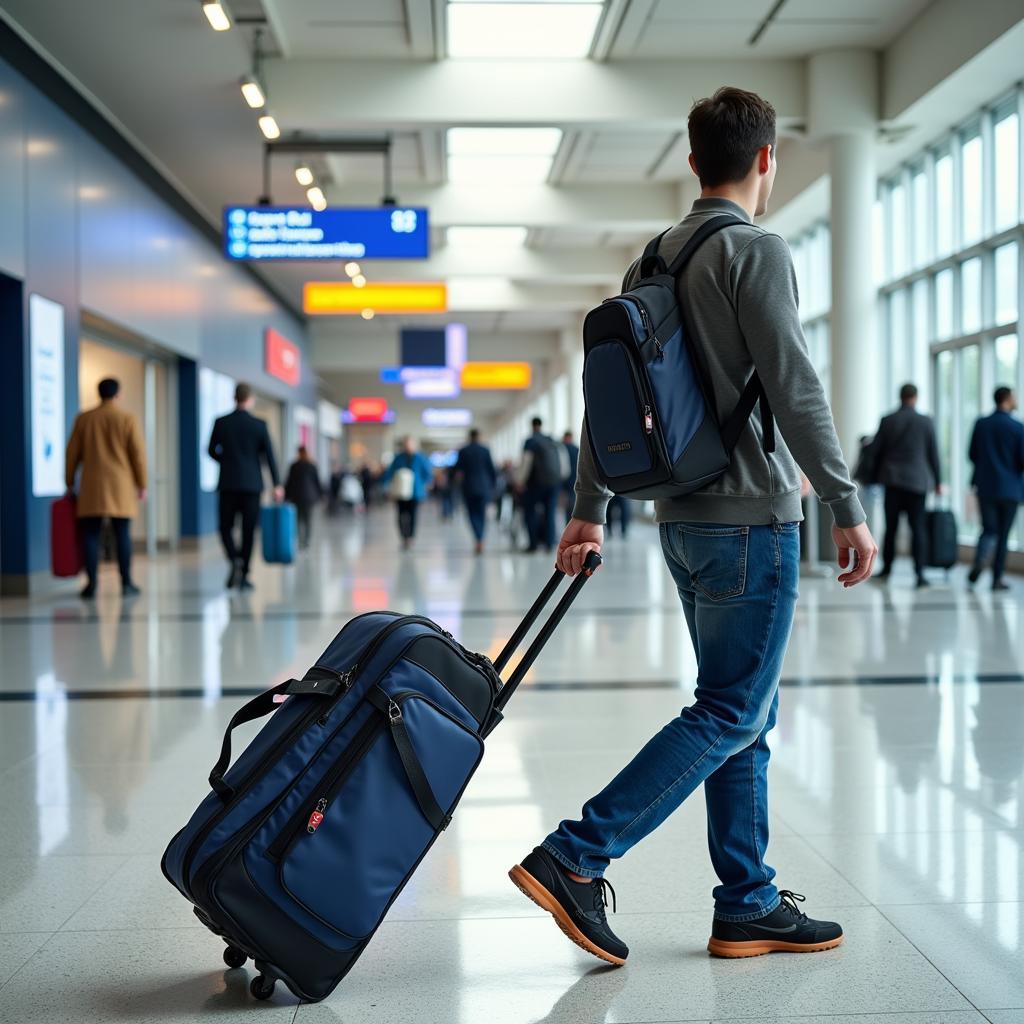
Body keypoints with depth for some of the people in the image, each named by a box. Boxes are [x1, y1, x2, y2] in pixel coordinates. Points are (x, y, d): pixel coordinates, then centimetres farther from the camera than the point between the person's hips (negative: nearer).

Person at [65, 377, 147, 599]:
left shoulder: (83, 419, 6)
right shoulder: (128, 419, -1)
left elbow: (72, 453, 8)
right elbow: (138, 454, -3)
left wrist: (69, 483, 16)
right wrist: (142, 485, 5)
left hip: (91, 487, 1)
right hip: (120, 487, -1)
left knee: (90, 535, 3)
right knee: (122, 535, 3)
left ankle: (91, 584, 0)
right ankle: (126, 583, 5)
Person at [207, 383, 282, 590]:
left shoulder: (221, 423, -1)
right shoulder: (259, 425, -4)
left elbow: (212, 451, 7)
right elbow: (269, 456, -4)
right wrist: (277, 485, 1)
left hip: (228, 483, 1)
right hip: (252, 484, -1)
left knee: (226, 527, 10)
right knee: (248, 530, 5)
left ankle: (234, 560, -16)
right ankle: (243, 575, 7)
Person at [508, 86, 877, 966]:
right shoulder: (756, 251, -9)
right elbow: (795, 390, -17)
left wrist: (590, 511, 15)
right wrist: (848, 509, -13)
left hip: (684, 520, 9)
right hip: (752, 518, -8)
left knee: (743, 714, 13)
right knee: (730, 714, -4)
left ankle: (749, 907, 17)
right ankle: (575, 857, -8)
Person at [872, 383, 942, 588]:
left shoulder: (887, 421, -1)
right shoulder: (926, 422, -2)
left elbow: (876, 450, 2)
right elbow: (933, 453, 1)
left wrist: (877, 476, 16)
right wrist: (938, 481, 8)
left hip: (892, 479, 1)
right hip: (917, 480, -1)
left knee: (891, 526, 9)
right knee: (918, 527, -1)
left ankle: (886, 570, 15)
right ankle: (920, 574, -6)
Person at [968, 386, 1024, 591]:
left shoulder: (981, 424, 0)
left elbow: (972, 454, 5)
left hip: (986, 487, 2)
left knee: (989, 530, 9)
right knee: (1003, 534, 8)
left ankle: (980, 559, -20)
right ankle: (997, 578, 10)